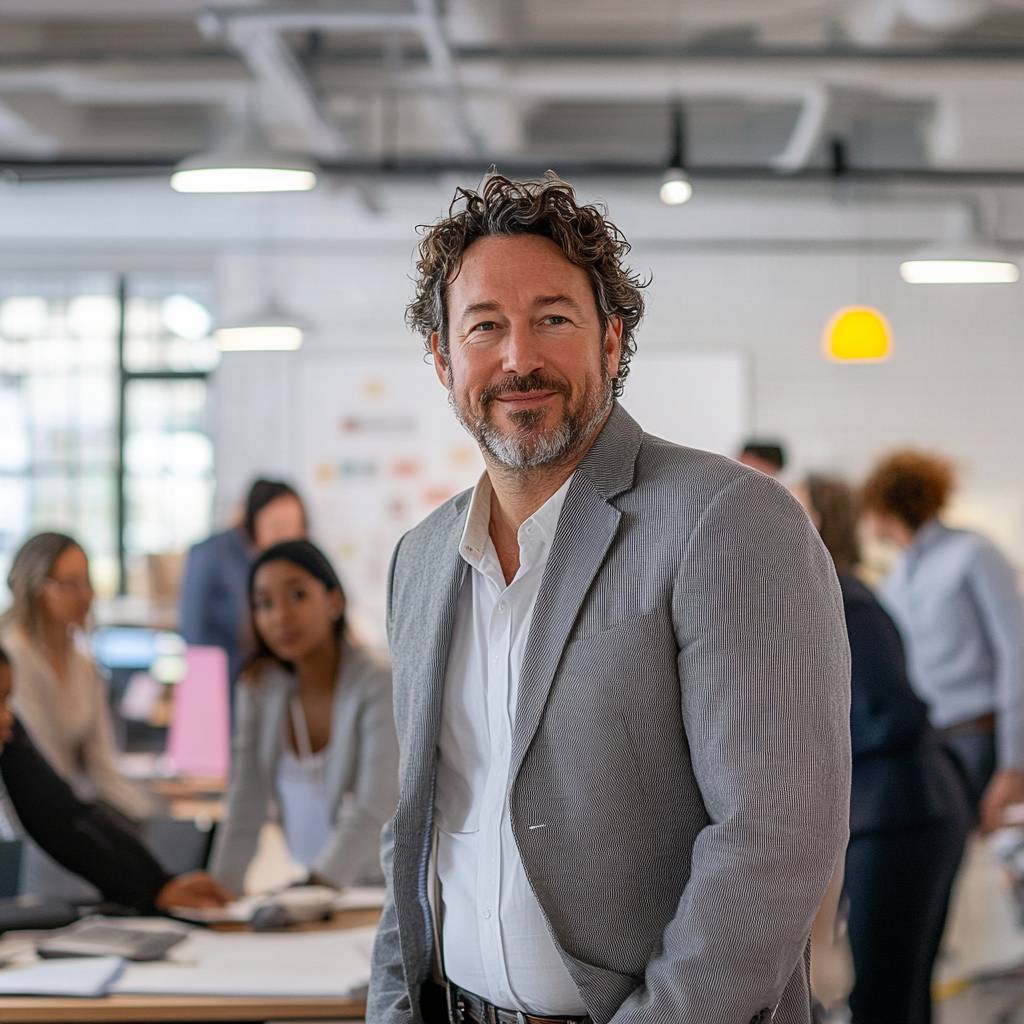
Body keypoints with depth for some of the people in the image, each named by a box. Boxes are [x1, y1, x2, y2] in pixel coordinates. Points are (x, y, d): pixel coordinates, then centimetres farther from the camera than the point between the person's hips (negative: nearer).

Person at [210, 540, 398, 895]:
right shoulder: (259, 689, 4)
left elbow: (372, 813, -20)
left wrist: (316, 891, -31)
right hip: (307, 885, 4)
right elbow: (245, 810, 2)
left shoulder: (380, 686, -12)